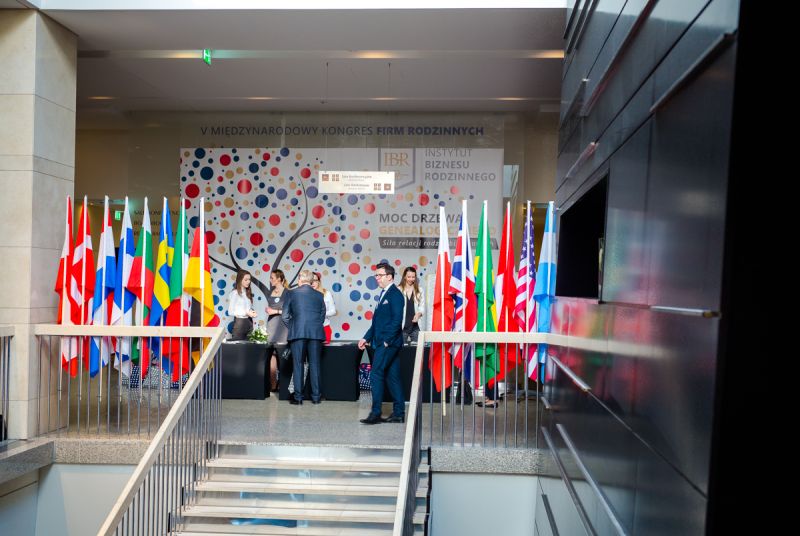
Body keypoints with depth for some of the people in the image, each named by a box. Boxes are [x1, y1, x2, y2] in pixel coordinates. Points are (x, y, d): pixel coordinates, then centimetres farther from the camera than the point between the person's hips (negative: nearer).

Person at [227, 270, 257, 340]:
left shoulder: (248, 292, 11)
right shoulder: (234, 293, -8)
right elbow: (230, 311, -12)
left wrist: (252, 312, -4)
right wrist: (246, 313, -16)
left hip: (249, 322, 6)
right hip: (239, 322, -6)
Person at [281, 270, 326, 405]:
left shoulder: (291, 293, 3)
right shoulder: (319, 295, 9)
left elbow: (285, 316, 3)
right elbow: (322, 316, 12)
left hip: (297, 333, -2)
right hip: (316, 333, 2)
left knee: (298, 365, 4)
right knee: (314, 364, 7)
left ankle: (298, 397, 5)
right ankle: (316, 396, 9)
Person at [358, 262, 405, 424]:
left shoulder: (395, 294, -10)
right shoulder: (383, 294, 18)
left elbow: (397, 320, -18)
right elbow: (377, 320, 21)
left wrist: (387, 340, -20)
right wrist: (366, 338, 15)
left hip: (389, 342, -9)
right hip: (383, 343, 9)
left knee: (376, 375, -10)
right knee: (392, 377, 10)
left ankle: (375, 413, -6)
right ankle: (399, 413, 15)